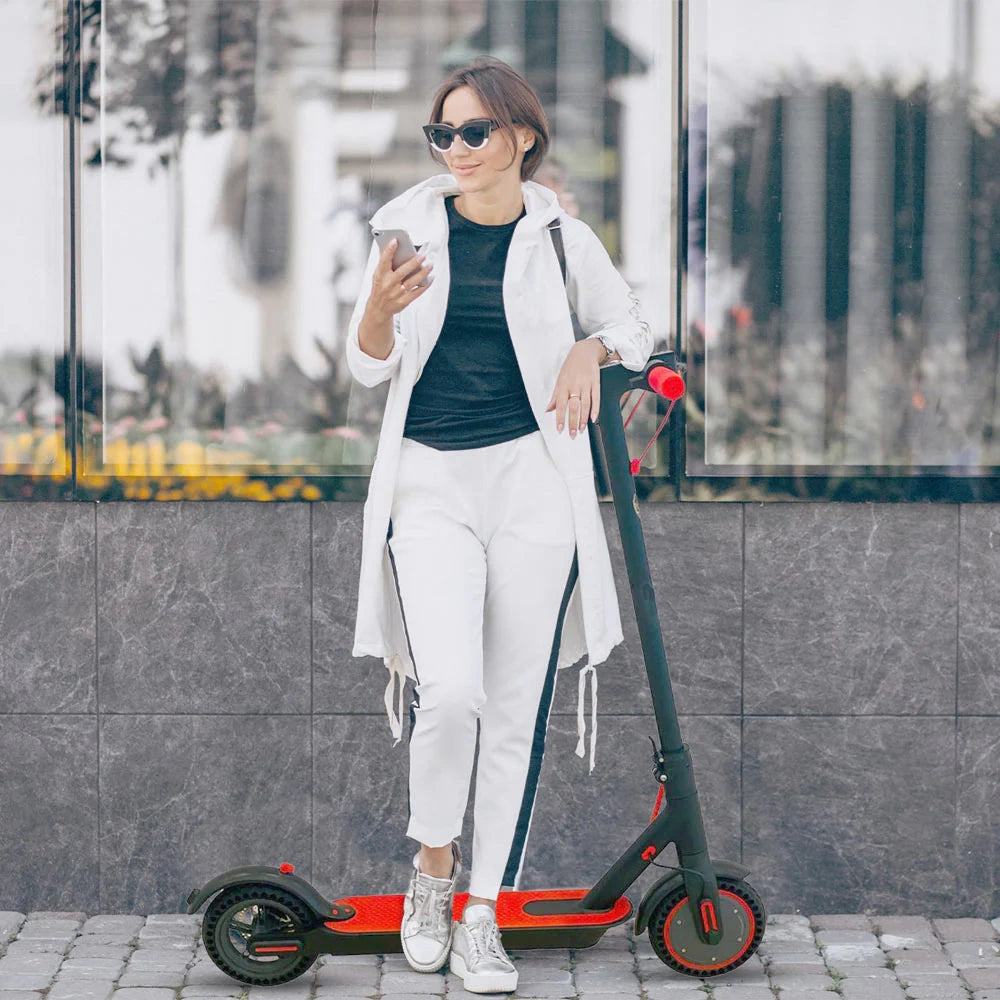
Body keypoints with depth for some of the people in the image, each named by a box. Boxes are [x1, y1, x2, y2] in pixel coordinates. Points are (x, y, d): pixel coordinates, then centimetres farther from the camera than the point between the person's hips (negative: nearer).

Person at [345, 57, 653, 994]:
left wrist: (591, 350, -3)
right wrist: (379, 308, -16)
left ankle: (481, 916, 11)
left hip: (533, 479, 1)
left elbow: (634, 325, 19)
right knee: (451, 691, -18)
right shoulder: (411, 227, 5)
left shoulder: (560, 239, 4)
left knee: (516, 709, 2)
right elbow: (370, 363, 6)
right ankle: (432, 866, 7)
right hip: (430, 483, -1)